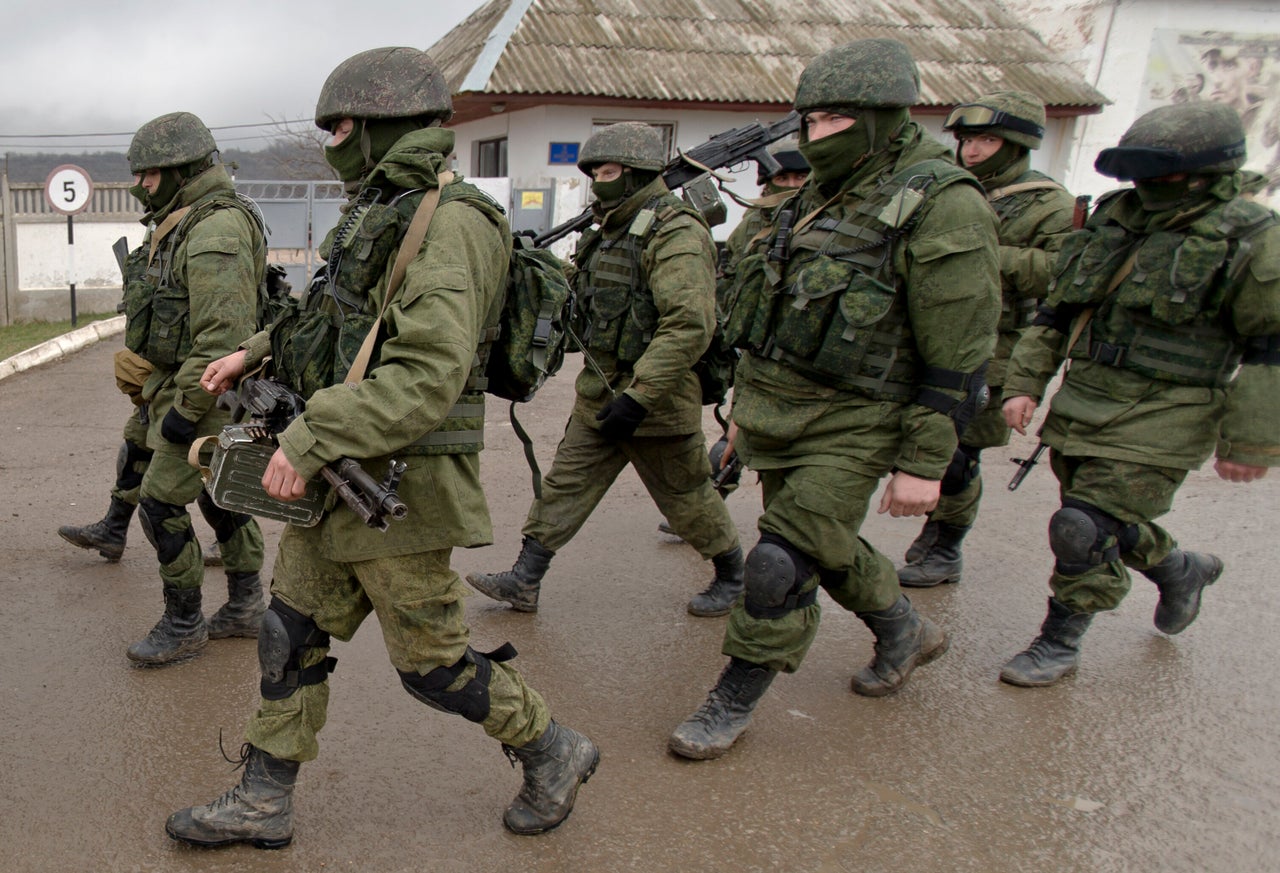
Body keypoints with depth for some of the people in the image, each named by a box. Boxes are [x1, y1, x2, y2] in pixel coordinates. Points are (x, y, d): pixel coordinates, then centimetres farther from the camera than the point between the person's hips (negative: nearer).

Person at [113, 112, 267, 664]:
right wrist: (150, 382, 20)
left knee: (162, 505, -4)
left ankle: (183, 626, 12)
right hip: (172, 387, 10)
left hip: (205, 394, -10)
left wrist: (187, 408, -24)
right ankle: (245, 609, 29)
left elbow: (224, 334, -28)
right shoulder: (179, 227, 12)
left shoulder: (215, 233, -22)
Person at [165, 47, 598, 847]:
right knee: (292, 633, 15)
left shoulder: (448, 222, -19)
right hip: (343, 478, 10)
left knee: (432, 662, 3)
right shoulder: (383, 215, 13)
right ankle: (264, 802, 31)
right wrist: (255, 355, 22)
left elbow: (427, 376, -29)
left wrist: (310, 442, -27)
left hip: (401, 481, -10)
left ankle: (553, 754, 25)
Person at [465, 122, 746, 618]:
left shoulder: (675, 234, -18)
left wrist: (638, 397, -29)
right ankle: (524, 581, 18)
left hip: (655, 400, -8)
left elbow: (689, 325, -28)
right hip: (599, 398, 8)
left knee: (687, 498, 8)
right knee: (565, 485, 9)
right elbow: (580, 292, 26)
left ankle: (732, 576, 29)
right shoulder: (610, 232, 13)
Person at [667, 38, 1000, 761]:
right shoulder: (819, 198, 11)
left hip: (849, 427, -8)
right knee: (827, 549, 21)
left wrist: (924, 463, -17)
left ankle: (734, 702, 14)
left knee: (782, 565, -6)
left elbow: (957, 359, -15)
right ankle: (906, 632, 45)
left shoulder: (943, 207, -14)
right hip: (775, 414, 8)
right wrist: (748, 406, 20)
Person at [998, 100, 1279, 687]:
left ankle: (1058, 644, 10)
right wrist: (1025, 383, 5)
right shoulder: (1113, 220, 7)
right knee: (1112, 522, 19)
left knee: (1086, 530, -10)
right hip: (1082, 406, 6)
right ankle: (1180, 571, 48)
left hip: (1160, 420, -6)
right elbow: (1057, 310, 12)